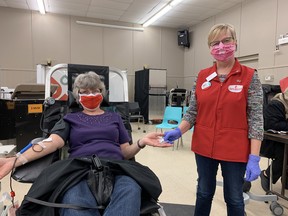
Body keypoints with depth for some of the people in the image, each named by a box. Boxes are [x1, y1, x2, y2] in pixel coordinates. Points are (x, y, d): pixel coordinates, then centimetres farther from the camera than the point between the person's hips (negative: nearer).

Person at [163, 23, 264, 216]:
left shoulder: (250, 76, -6)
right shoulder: (202, 76, 2)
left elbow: (256, 118, -9)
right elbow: (193, 111, 3)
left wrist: (254, 157, -13)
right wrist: (178, 131, -14)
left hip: (234, 150, -2)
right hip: (204, 147, 3)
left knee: (234, 198, 14)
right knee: (204, 193, 19)